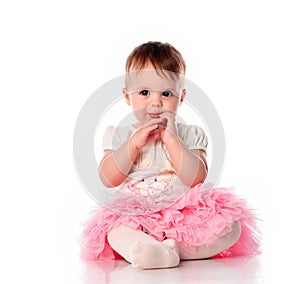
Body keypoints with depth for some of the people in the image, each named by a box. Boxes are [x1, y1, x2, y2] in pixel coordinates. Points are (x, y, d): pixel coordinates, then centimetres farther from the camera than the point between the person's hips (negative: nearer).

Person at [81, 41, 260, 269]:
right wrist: (134, 143, -11)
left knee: (231, 224, -23)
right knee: (110, 224, -31)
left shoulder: (190, 135, 9)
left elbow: (197, 179, -7)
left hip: (185, 217, 1)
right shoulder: (119, 135, 11)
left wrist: (171, 139, -13)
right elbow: (108, 180, -2)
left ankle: (172, 247, -32)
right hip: (137, 219, -1)